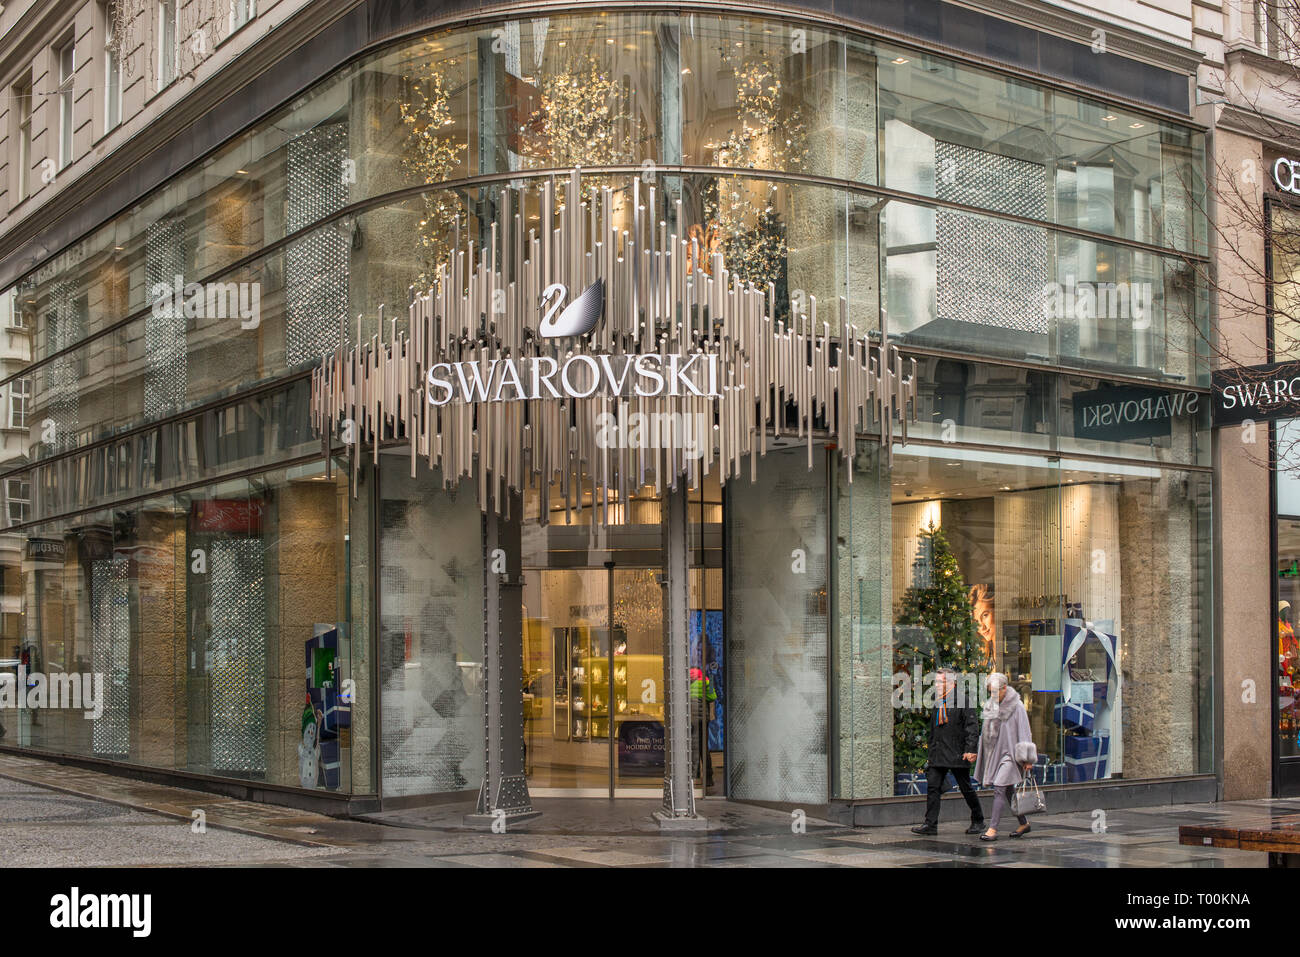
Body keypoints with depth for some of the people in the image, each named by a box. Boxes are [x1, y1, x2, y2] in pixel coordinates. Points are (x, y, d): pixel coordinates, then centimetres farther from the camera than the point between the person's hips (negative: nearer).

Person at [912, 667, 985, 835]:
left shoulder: (963, 702, -6)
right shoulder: (938, 704, 16)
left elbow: (972, 727, -10)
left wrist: (970, 749, -19)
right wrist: (932, 754, 20)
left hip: (957, 754, -6)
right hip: (938, 755, 6)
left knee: (966, 789, 5)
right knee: (932, 786, -5)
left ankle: (978, 821, 21)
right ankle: (930, 824, -6)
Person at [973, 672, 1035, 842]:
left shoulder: (1016, 706, -11)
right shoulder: (990, 705, 8)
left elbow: (1024, 732, -12)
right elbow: (986, 730, 17)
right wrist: (977, 751, 15)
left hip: (1009, 753, -7)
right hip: (994, 752, 7)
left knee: (999, 790, -13)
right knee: (1008, 791, 13)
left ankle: (993, 829, -14)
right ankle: (1023, 824, 27)